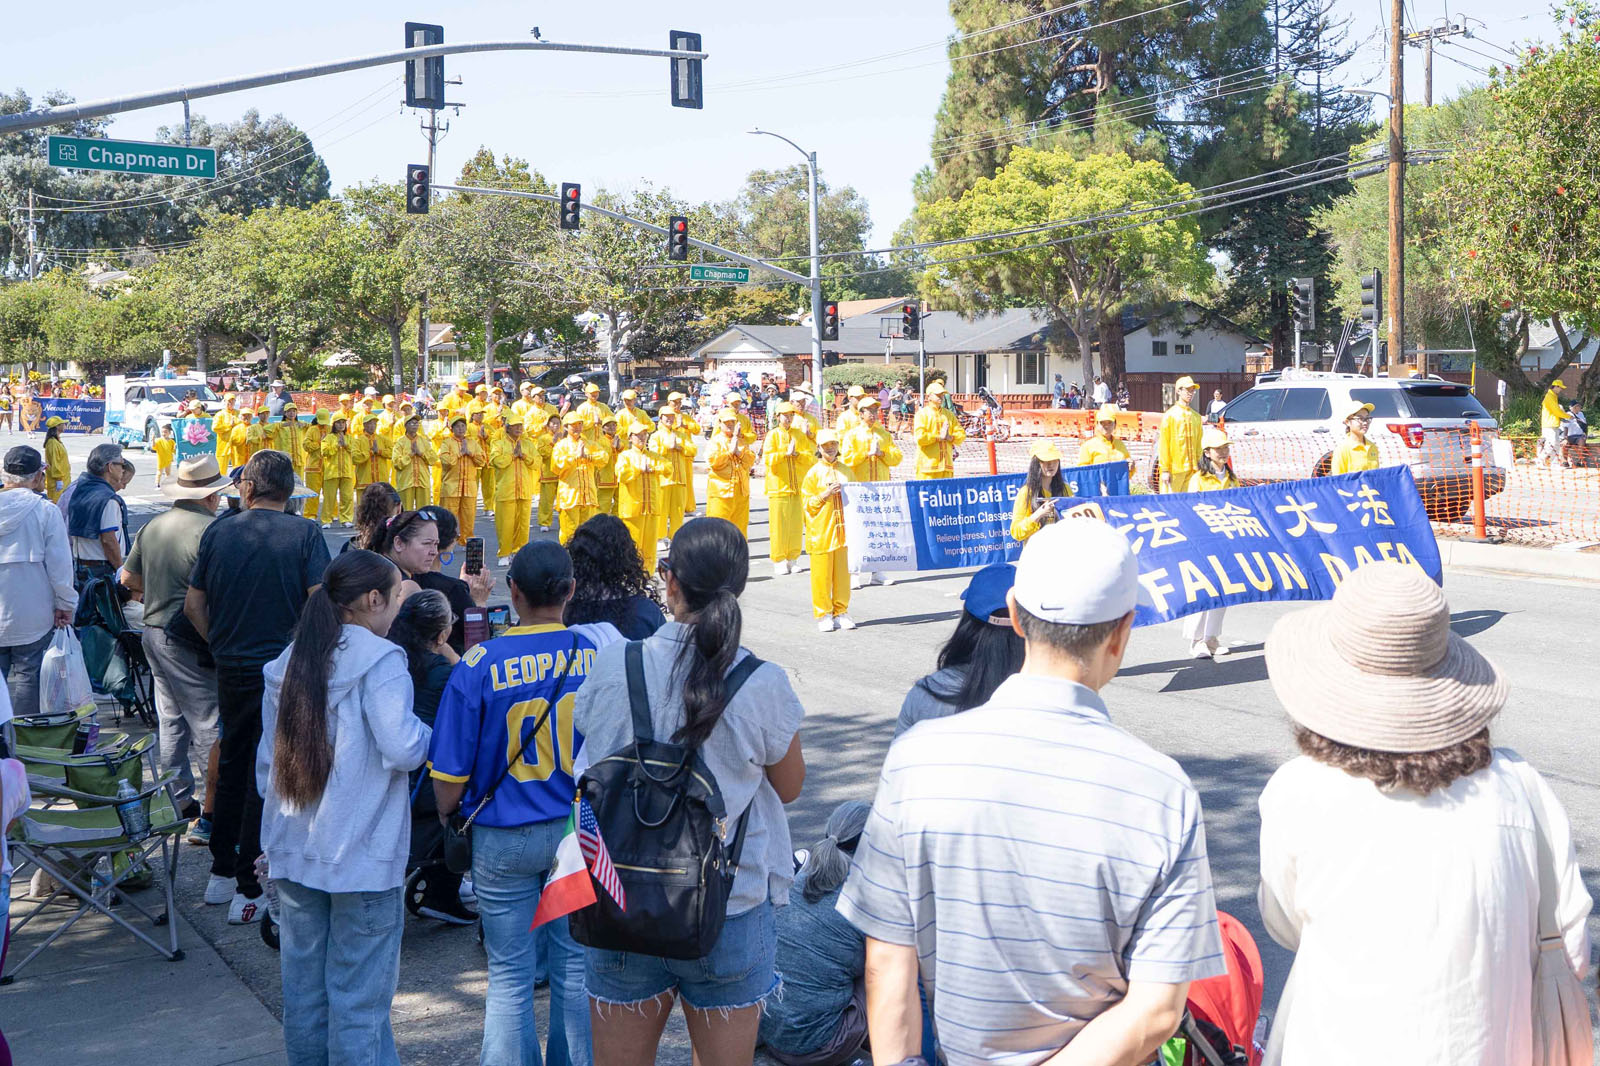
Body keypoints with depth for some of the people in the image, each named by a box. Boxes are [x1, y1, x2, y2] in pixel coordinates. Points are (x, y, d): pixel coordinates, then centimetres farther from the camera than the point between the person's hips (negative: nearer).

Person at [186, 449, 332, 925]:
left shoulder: (218, 531, 2)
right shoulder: (305, 534, -9)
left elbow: (194, 604, 7)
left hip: (231, 668, 4)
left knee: (232, 765, 20)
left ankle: (222, 872, 28)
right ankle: (249, 890, 5)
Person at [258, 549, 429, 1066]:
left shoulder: (288, 662, 9)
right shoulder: (378, 660, -12)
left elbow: (268, 759, 15)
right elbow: (401, 749, -21)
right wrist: (431, 734, -1)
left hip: (293, 849, 7)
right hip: (362, 853, -7)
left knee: (303, 985, 15)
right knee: (358, 994, 1)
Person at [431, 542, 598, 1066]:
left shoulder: (479, 665, -14)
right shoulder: (597, 656, -8)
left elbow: (450, 775, -9)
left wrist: (448, 817, 11)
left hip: (503, 839, -2)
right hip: (582, 834, 2)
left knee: (509, 977, 10)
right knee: (575, 964, 14)